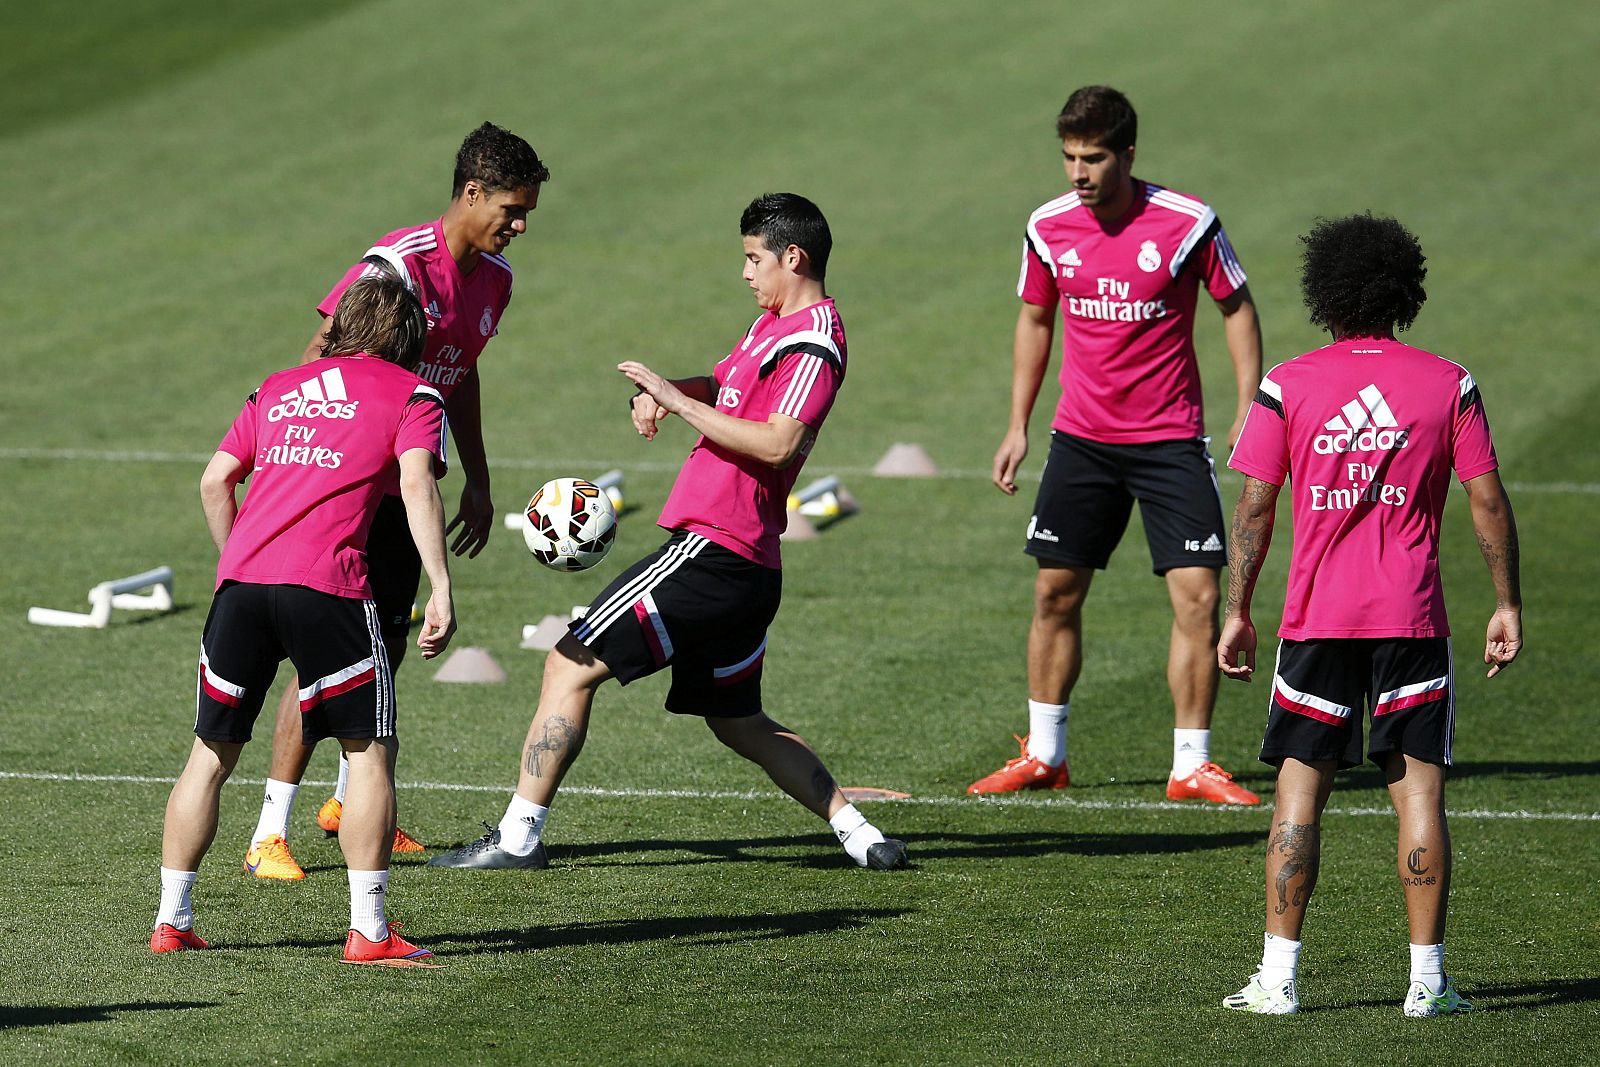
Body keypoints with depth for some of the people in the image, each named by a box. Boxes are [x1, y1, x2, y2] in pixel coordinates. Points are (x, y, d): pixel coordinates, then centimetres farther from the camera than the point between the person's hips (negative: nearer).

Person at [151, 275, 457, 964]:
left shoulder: (280, 387, 24)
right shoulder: (411, 395, 11)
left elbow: (215, 481, 19)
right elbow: (416, 483, -6)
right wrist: (440, 590, -10)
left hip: (240, 579, 4)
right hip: (326, 584, -4)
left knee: (211, 753, 14)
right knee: (370, 751, 6)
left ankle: (171, 921, 17)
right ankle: (368, 931, 1)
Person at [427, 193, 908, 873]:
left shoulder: (813, 341, -14)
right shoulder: (775, 325, 17)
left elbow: (778, 443, -24)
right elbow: (726, 387, 30)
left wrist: (679, 402, -19)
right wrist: (659, 392, 8)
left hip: (711, 550, -10)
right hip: (747, 562, 10)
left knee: (571, 665, -6)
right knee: (738, 722, 18)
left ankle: (517, 837, -6)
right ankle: (859, 834, 13)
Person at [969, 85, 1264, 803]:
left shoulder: (1186, 223, -12)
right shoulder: (1048, 228, -2)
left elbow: (1237, 307, 0)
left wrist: (1249, 412, -6)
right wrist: (1017, 426, 12)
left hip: (1170, 440, -3)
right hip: (1080, 440, 3)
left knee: (1197, 596, -9)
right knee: (1056, 594, 5)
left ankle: (1192, 765, 0)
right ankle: (1044, 756, 19)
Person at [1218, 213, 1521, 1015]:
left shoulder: (1286, 387, -1)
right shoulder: (1448, 385, 2)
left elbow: (1255, 506, -1)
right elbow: (1489, 503, 1)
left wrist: (1237, 612, 5)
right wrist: (1507, 605, 8)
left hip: (1316, 618, 0)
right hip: (1413, 619, 0)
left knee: (1300, 789, 5)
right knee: (1419, 789, 3)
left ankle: (1279, 974, 2)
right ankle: (1428, 979, 1)